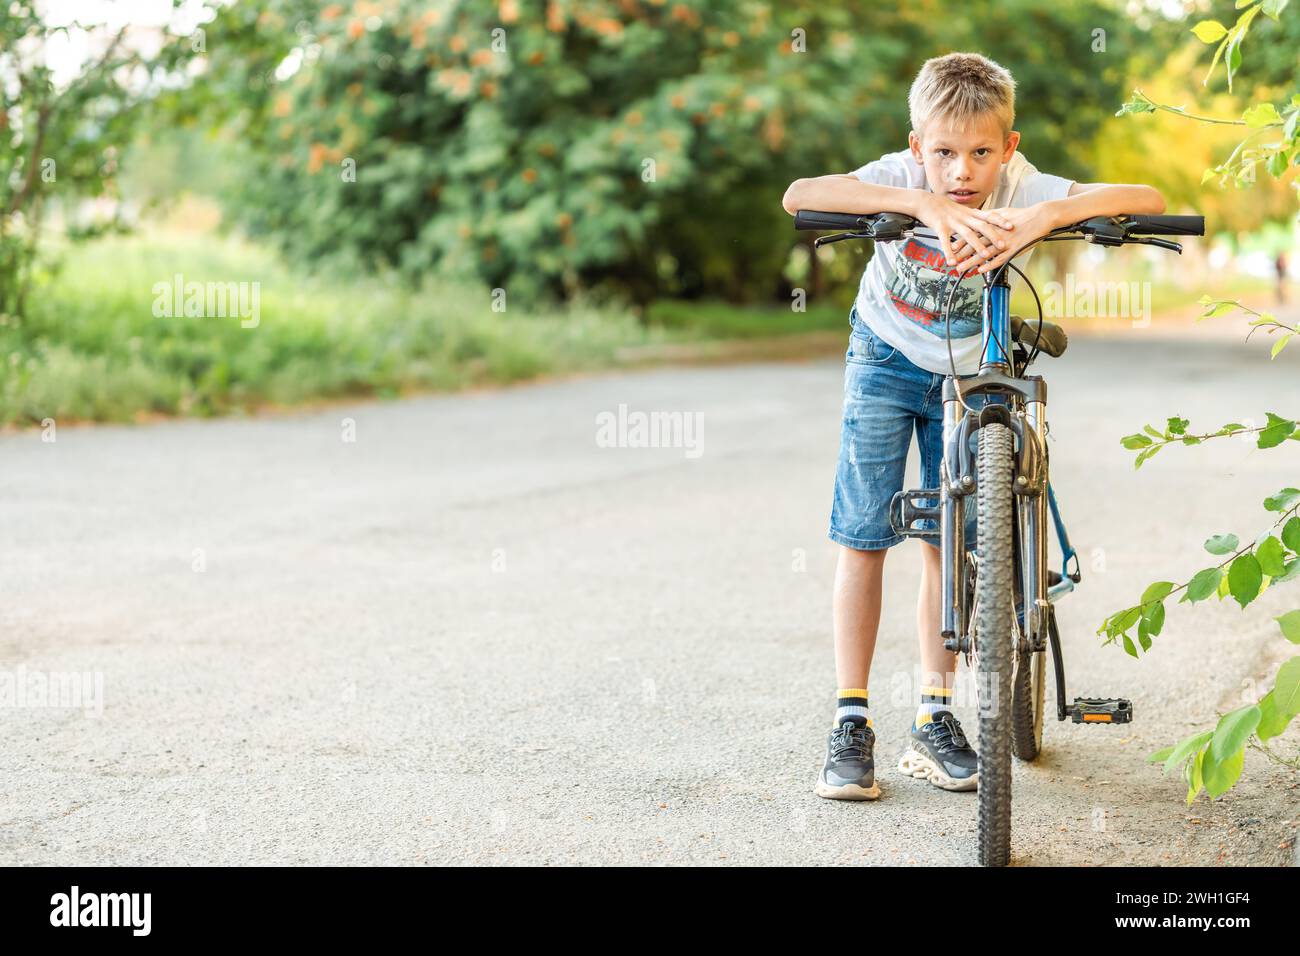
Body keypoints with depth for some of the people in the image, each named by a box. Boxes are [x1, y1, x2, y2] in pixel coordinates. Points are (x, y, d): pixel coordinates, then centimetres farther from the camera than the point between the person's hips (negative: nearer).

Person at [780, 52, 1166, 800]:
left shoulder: (1023, 190, -25)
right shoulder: (903, 178, -27)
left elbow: (1147, 199, -34)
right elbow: (799, 196, -45)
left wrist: (1046, 216, -50)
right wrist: (923, 203, -54)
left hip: (968, 372, 1)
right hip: (887, 358, -1)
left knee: (945, 544, 3)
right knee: (863, 539, -5)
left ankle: (935, 722, 16)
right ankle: (852, 723, 3)